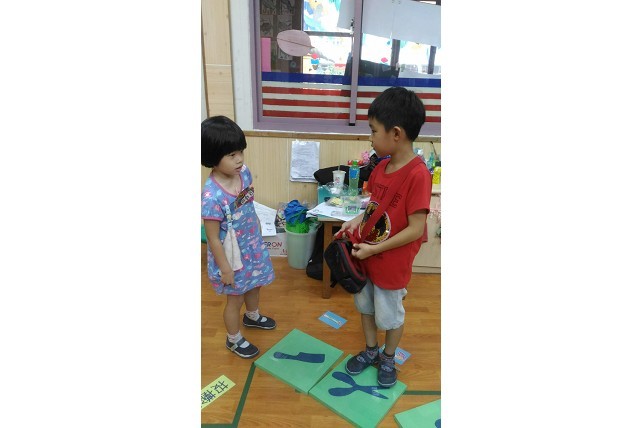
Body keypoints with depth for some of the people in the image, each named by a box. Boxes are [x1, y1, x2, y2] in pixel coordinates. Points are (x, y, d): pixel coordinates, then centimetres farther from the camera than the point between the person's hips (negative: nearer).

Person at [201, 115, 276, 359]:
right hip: (232, 255, -7)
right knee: (235, 298, 16)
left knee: (254, 284, 30)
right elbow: (213, 238, -23)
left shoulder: (243, 173, -12)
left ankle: (252, 316, 61)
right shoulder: (212, 196, -34)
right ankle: (234, 339, 44)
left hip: (253, 246, 7)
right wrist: (225, 268, -16)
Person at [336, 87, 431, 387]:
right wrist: (357, 220, -6)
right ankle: (370, 351, 48)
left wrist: (374, 249, -22)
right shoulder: (381, 167, -2)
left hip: (391, 264, -7)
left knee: (390, 315, 17)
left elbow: (416, 229, -25)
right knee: (365, 306, 24)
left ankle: (388, 360, 43)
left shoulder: (417, 174, -26)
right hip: (366, 255, 7)